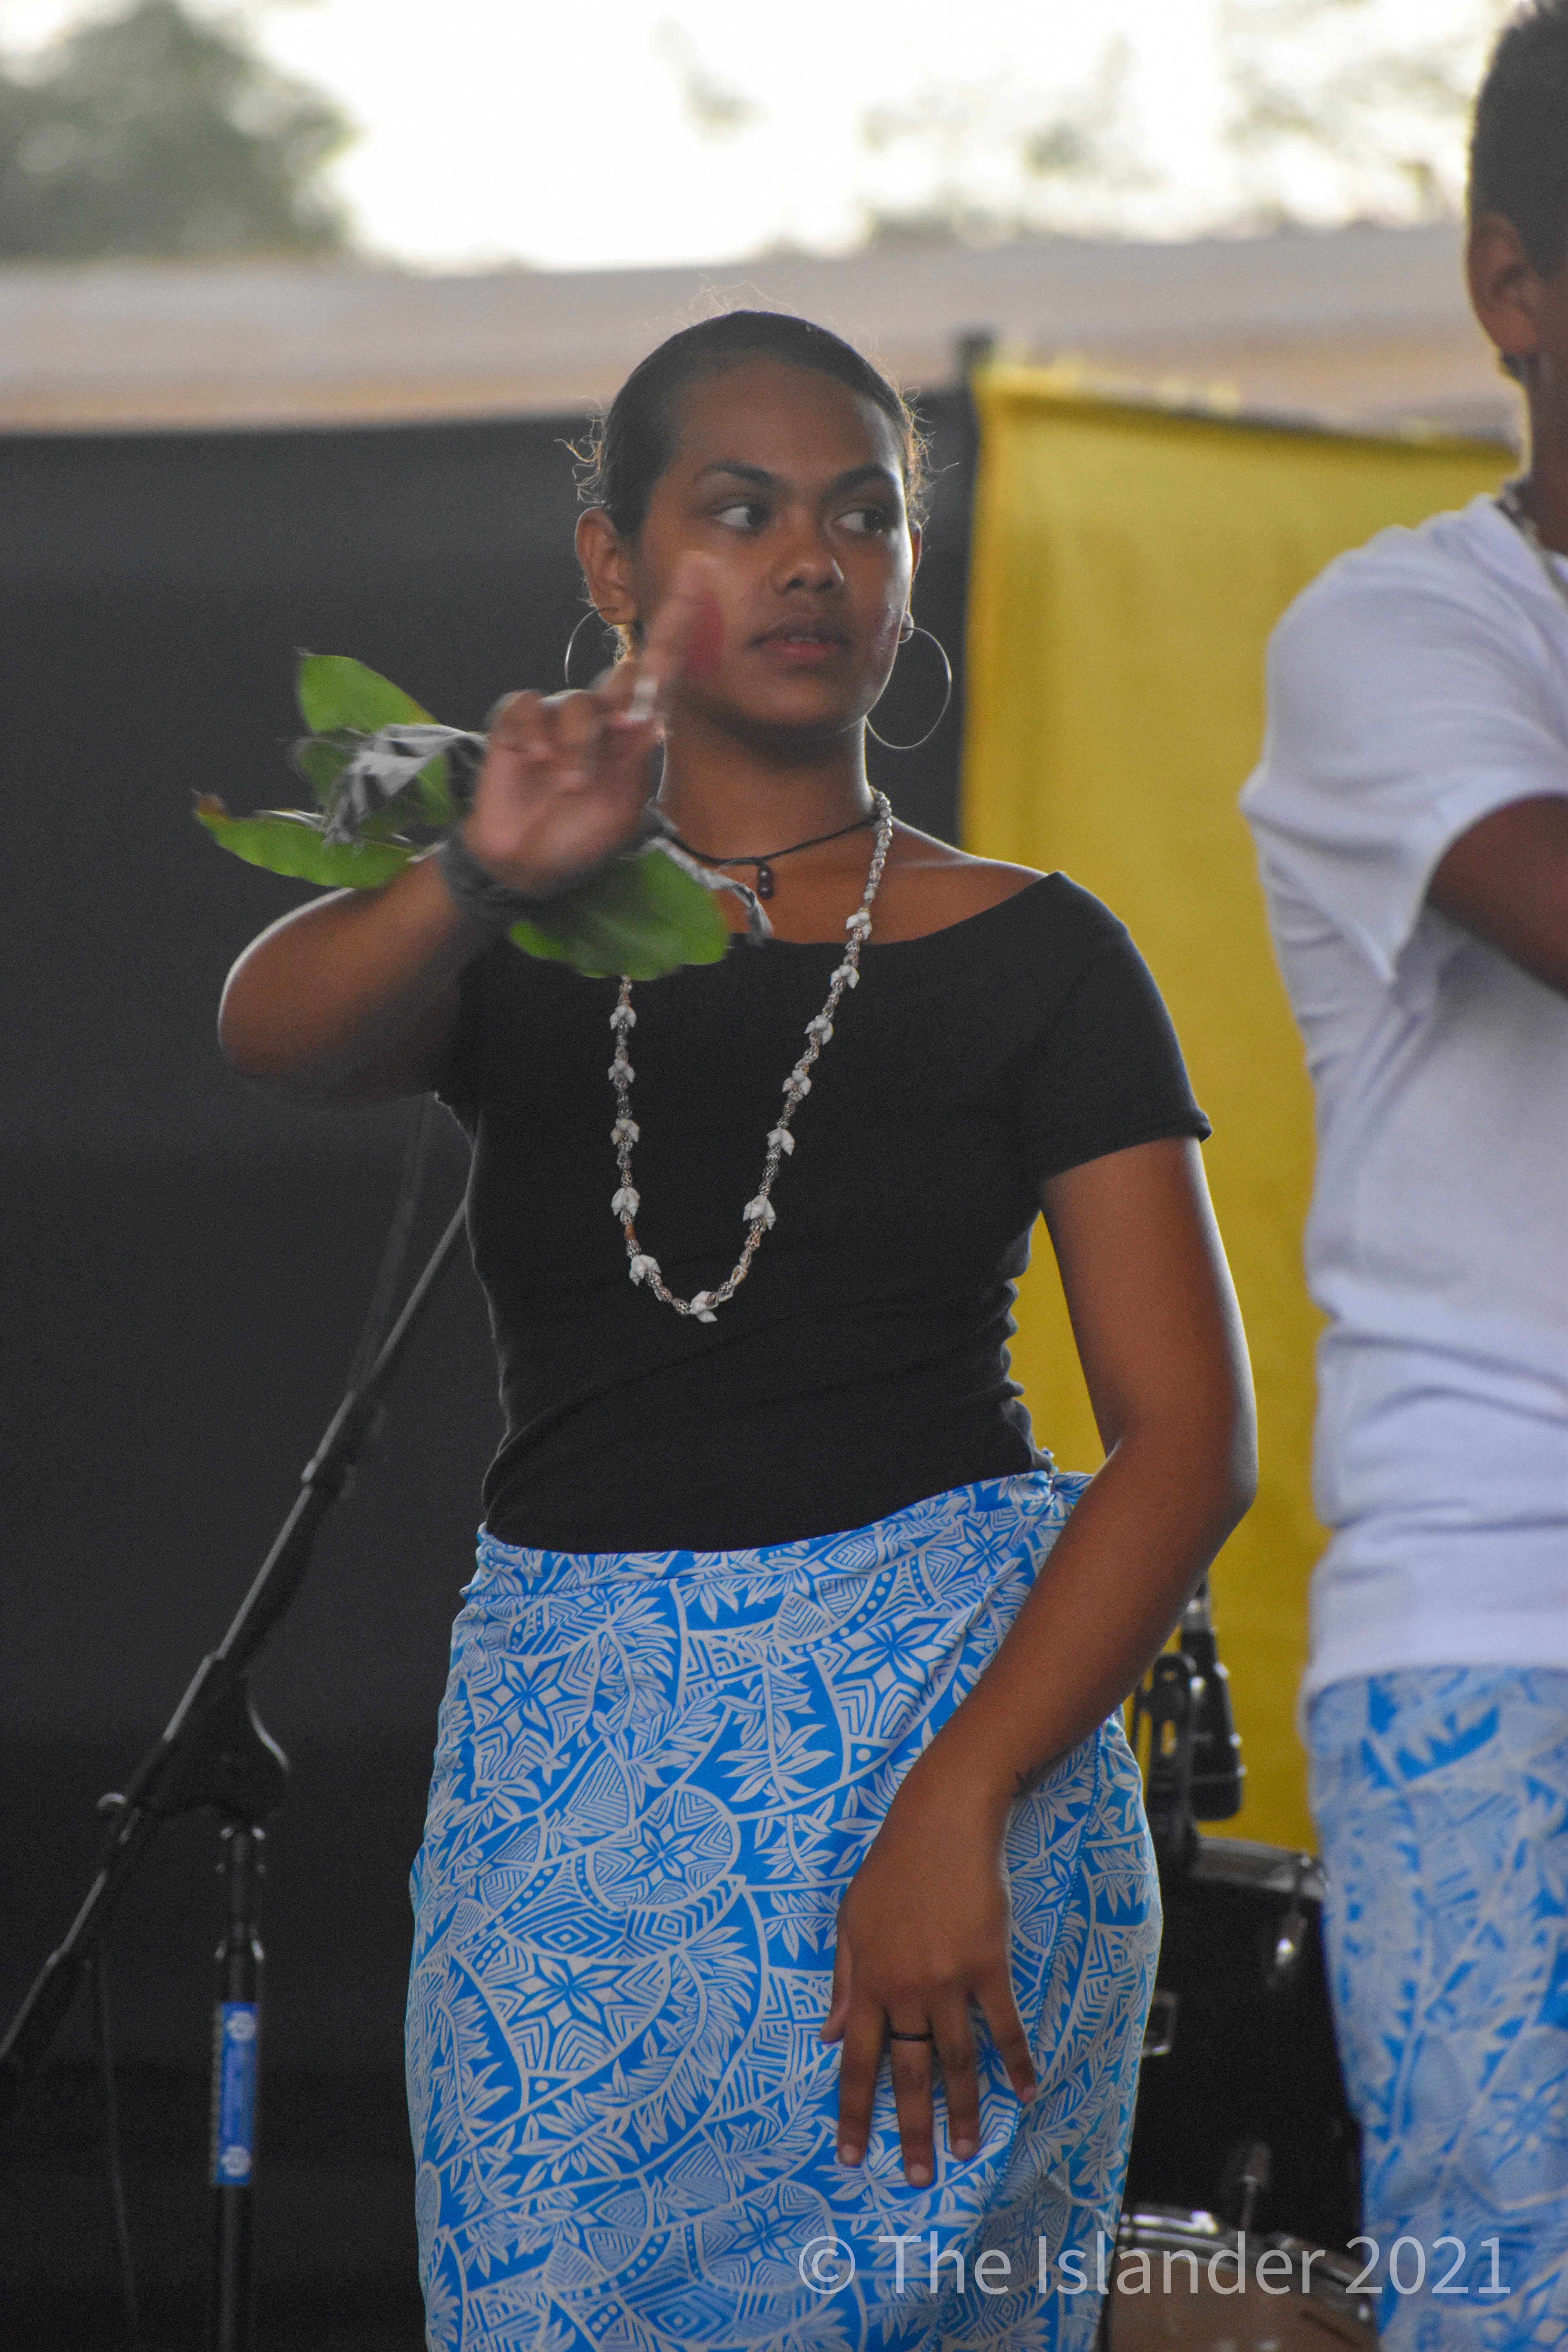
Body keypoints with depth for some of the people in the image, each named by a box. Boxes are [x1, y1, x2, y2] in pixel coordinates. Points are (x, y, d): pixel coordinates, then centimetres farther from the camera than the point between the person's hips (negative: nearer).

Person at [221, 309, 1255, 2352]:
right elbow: (280, 1030, -15)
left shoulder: (1028, 958, 3)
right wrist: (487, 880, -37)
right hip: (564, 1774, 2)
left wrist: (957, 1805, -16)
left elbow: (1191, 1437, -3)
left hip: (939, 1719, -2)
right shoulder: (514, 955, 9)